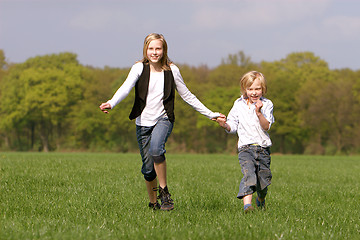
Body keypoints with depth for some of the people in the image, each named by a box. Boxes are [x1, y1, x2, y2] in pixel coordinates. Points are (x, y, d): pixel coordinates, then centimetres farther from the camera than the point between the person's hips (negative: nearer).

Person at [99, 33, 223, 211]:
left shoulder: (171, 70, 0)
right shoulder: (139, 68, -4)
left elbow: (187, 96, 9)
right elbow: (126, 87, -22)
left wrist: (210, 114, 9)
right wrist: (111, 103, -42)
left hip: (163, 119, -1)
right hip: (143, 122, 1)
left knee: (156, 149, -31)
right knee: (148, 168, 3)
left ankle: (164, 191, -15)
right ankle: (153, 203, 25)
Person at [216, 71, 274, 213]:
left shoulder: (266, 105, 3)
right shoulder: (239, 105, 6)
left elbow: (266, 126, -9)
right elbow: (233, 127, 7)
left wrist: (259, 113, -22)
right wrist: (225, 125, -15)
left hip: (263, 148, 1)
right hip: (245, 148, -1)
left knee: (263, 178, 9)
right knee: (249, 173, -24)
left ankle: (261, 202, 39)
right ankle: (247, 204, -36)